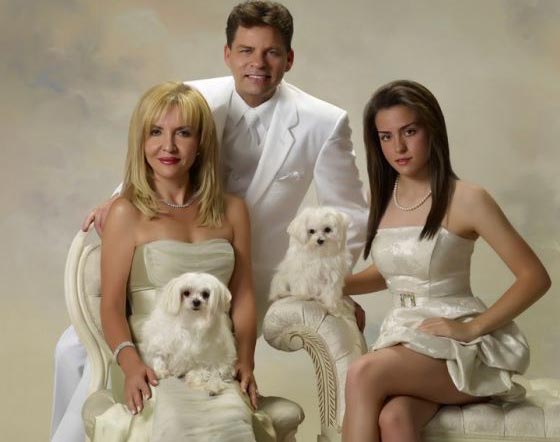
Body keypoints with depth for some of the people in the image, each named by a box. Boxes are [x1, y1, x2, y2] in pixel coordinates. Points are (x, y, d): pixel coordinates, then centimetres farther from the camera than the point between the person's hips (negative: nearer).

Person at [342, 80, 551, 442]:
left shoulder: (466, 199, -10)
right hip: (403, 337, 4)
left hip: (463, 347, -4)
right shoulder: (383, 197, 8)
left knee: (363, 374, -30)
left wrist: (470, 329, -18)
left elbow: (535, 278, -10)